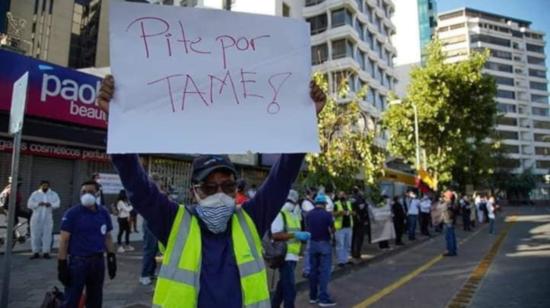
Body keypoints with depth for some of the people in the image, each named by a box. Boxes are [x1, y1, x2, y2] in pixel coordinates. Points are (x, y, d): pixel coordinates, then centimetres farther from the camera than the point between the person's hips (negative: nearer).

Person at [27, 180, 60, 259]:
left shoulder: (53, 194, 8)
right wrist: (38, 204, -19)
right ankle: (36, 252, 10)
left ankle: (46, 252, 4)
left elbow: (57, 204, -1)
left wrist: (50, 204, -21)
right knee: (35, 235, 1)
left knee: (47, 235, -2)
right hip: (36, 218, 0)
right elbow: (29, 204, -1)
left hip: (48, 218, 0)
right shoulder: (35, 194, 7)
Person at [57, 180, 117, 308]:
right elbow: (64, 240, -8)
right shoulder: (72, 213, -7)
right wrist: (62, 265, -12)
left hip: (98, 261, 4)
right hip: (77, 261, -4)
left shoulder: (104, 213, 5)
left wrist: (112, 259, 7)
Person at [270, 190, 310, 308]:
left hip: (293, 255, 9)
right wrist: (295, 235, -23)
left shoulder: (295, 215, 16)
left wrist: (303, 235, 5)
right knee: (290, 289, -9)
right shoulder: (280, 214, -13)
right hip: (285, 256, -9)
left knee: (283, 285, 19)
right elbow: (275, 235, -23)